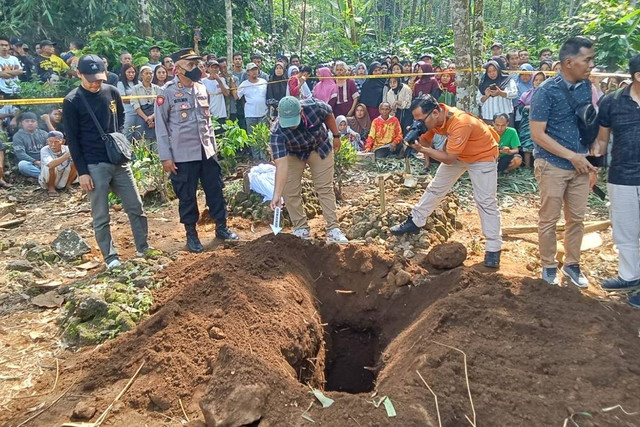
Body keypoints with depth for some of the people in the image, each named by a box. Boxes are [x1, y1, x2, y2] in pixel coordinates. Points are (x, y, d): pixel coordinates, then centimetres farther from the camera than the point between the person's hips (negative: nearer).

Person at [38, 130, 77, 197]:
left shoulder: (66, 149, -10)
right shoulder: (44, 150, -20)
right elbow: (51, 164, -40)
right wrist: (67, 155, -48)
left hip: (63, 181, 3)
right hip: (47, 182, -3)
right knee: (50, 167, -33)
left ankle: (68, 185, 4)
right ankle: (51, 188, -9)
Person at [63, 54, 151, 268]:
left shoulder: (112, 92, 4)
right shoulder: (72, 101, -8)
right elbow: (72, 139, -7)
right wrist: (82, 172, -10)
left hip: (120, 161, 4)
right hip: (94, 166, -4)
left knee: (136, 207, 8)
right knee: (101, 216, 3)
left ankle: (143, 247, 22)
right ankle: (110, 256, 16)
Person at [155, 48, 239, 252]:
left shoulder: (201, 88, 8)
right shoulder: (167, 92, -9)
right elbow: (161, 126, -7)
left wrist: (213, 144, 15)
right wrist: (165, 157, -10)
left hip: (207, 151, 5)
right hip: (183, 154, -5)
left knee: (215, 190, 10)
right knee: (187, 196, 6)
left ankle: (221, 227, 24)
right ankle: (191, 234, 20)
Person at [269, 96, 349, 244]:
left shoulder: (315, 106, -34)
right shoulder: (277, 132, -38)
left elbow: (329, 115, -9)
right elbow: (281, 164, -43)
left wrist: (336, 136, 2)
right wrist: (277, 194, -50)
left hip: (320, 148, 1)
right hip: (293, 154, 0)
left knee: (325, 188, -1)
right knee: (290, 192, -6)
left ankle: (333, 230, 4)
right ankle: (301, 229, 10)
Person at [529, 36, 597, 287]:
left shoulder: (586, 86, 4)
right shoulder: (546, 91, -14)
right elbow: (537, 134, -15)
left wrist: (588, 155, 3)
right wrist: (571, 155, -16)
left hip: (579, 164, 6)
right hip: (552, 165, -5)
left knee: (576, 219, 12)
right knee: (549, 219, 5)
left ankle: (572, 264, 29)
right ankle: (549, 266, 21)